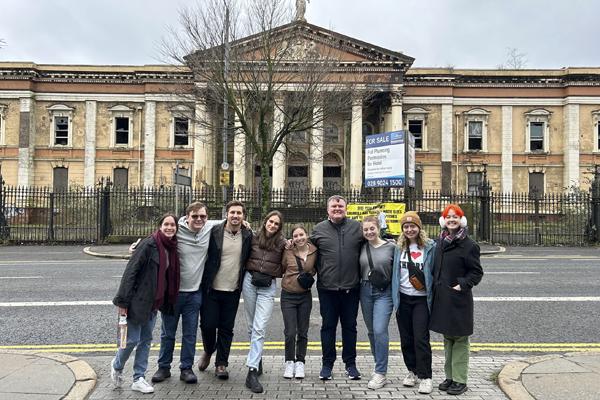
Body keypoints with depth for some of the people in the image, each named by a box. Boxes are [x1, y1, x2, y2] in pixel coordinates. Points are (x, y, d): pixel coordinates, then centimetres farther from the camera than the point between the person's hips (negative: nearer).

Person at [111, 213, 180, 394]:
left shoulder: (172, 248, 5)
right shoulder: (148, 244, -16)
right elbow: (130, 271, -17)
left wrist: (166, 302, 10)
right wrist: (123, 301, -18)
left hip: (153, 303, 7)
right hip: (138, 301, -7)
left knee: (146, 340, 12)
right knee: (132, 339, 1)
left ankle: (138, 379, 23)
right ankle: (117, 366, 30)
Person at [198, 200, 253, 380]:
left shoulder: (248, 235, 1)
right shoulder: (214, 232, -6)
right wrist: (204, 282, -2)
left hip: (233, 290, 2)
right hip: (211, 289, -1)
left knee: (226, 328, 7)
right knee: (208, 324, 3)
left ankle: (221, 364, 21)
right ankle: (208, 351, 32)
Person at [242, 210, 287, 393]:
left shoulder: (282, 243, 1)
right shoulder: (253, 238, 5)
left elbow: (284, 267, 7)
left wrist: (270, 276, -1)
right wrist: (251, 274, 3)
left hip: (268, 286, -2)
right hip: (249, 281, 2)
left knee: (259, 329, -10)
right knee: (252, 326, 12)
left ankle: (252, 371, -11)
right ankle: (256, 358, 30)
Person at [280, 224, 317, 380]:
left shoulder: (314, 251, -4)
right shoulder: (288, 252, -7)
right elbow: (281, 269, 5)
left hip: (305, 296, 2)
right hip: (288, 295, -1)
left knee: (303, 332, 10)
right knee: (290, 332, -3)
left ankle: (300, 362, 24)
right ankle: (289, 362, 16)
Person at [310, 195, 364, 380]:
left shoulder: (357, 227, 3)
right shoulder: (319, 229, 3)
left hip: (351, 287, 0)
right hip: (327, 288, 0)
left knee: (350, 326, 11)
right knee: (328, 326, 8)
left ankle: (350, 363, 24)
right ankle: (327, 363, 21)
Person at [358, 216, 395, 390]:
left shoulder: (391, 247, -4)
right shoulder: (362, 248, 6)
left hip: (384, 292, -4)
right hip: (365, 291, 4)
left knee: (379, 330, -13)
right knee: (371, 331, 12)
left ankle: (380, 374, -3)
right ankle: (379, 366, 29)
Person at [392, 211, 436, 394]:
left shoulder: (430, 246, -5)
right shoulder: (399, 247, 6)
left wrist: (426, 285, -10)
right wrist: (394, 295, 8)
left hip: (421, 299, -4)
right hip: (403, 298, 4)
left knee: (421, 338, -6)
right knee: (406, 338, 11)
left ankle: (425, 377, 4)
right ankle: (412, 371, 27)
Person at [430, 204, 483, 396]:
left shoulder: (469, 245, -8)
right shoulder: (439, 242, 9)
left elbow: (477, 272, -6)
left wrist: (463, 285, -15)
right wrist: (435, 285, 9)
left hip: (459, 299, -6)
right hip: (441, 297, 6)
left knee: (460, 339, 2)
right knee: (447, 339, 15)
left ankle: (460, 380, 11)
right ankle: (449, 376, 27)